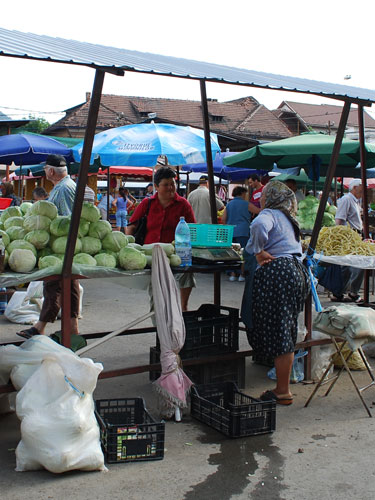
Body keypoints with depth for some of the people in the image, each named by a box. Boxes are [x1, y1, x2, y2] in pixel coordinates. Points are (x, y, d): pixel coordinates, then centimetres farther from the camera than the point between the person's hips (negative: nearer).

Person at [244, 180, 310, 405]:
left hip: (277, 273, -9)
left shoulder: (269, 214, -3)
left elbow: (259, 225, -27)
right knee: (286, 334, 13)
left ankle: (283, 392, 2)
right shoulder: (287, 219, 25)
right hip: (297, 271, 9)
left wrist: (259, 251, -14)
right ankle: (282, 388, 19)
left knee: (278, 335, -4)